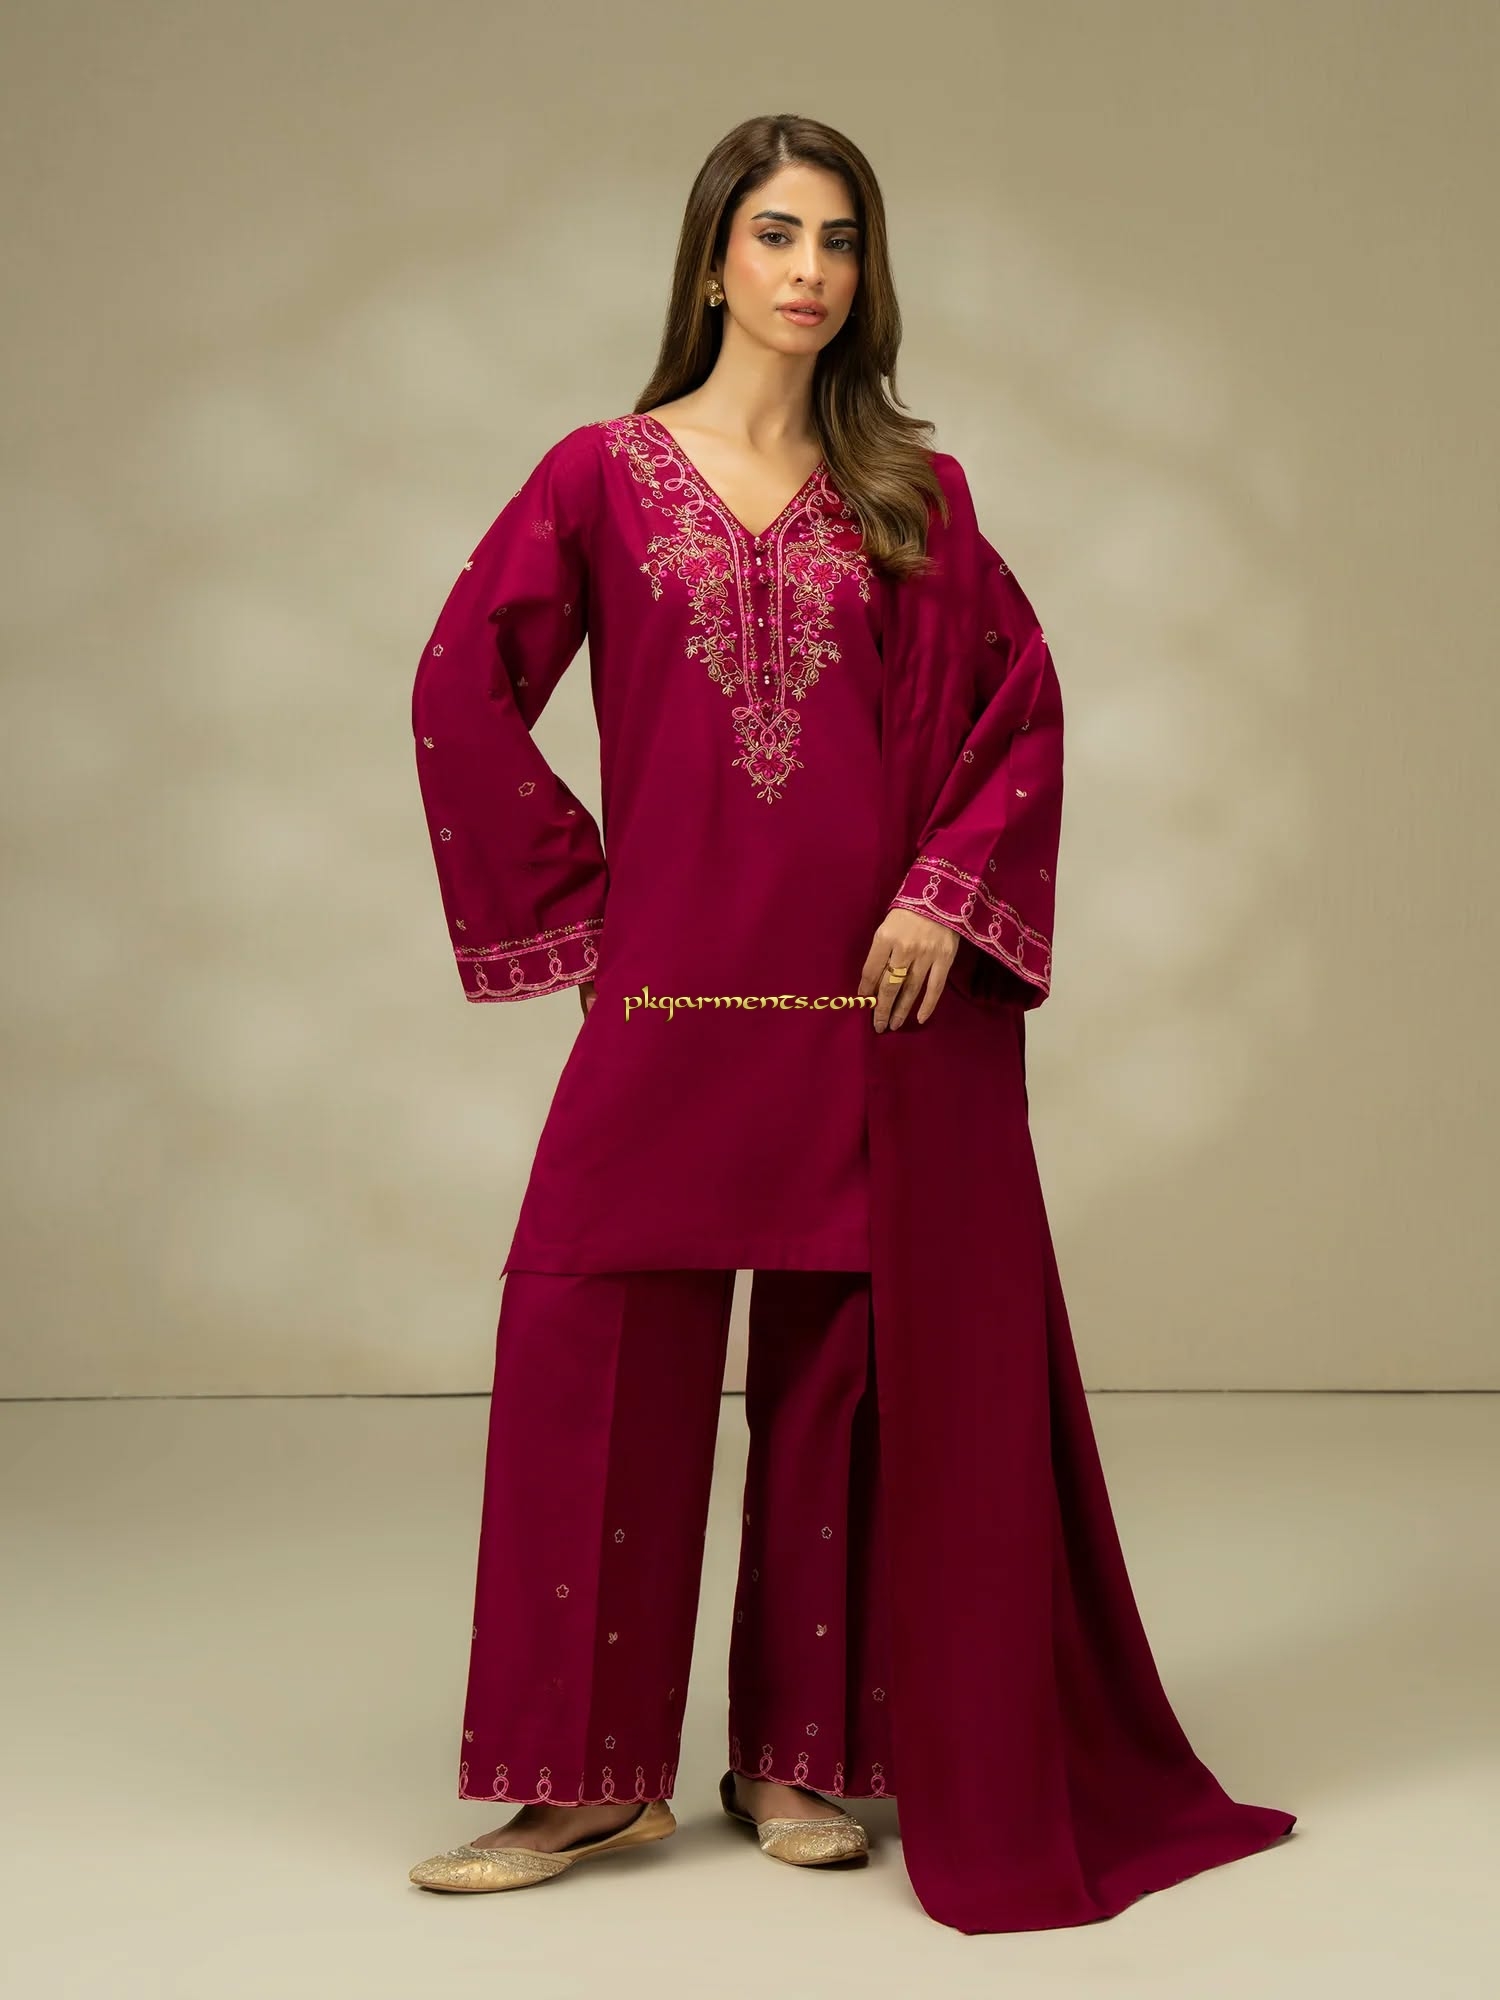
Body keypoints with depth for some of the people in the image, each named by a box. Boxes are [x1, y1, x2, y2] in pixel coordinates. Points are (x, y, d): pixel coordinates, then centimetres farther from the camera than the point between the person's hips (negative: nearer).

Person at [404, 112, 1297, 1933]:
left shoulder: (914, 493, 9)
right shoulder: (603, 474, 6)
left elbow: (1023, 706, 8)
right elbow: (464, 691, 3)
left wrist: (946, 892, -5)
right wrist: (576, 893, -1)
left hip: (883, 994, 1)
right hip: (674, 990, -1)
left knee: (846, 1369, 4)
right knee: (588, 1334, -6)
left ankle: (800, 1754, 18)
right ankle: (592, 1773, 5)